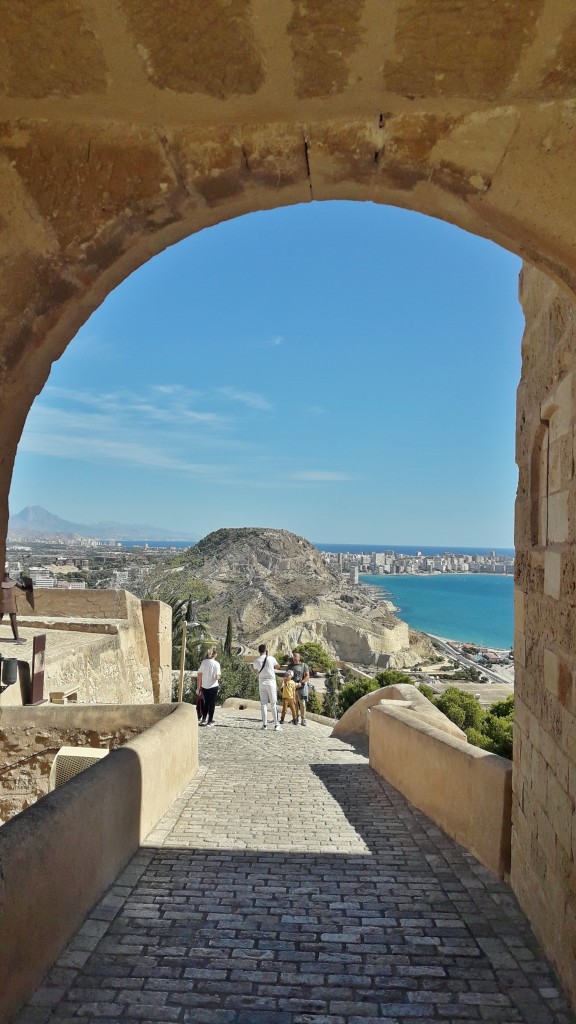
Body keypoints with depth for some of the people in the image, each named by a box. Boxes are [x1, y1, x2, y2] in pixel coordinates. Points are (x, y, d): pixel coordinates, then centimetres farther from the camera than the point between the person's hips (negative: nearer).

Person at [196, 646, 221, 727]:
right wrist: (220, 674, 7)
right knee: (212, 704, 7)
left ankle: (203, 719, 17)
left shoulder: (204, 662, 0)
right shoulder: (216, 664, -10)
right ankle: (210, 721, 9)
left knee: (206, 702, 18)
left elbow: (199, 675, 3)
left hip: (204, 686, 3)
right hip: (213, 686, -3)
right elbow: (217, 677, -15)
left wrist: (199, 687, 9)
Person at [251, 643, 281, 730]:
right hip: (271, 682, -2)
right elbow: (278, 666, 9)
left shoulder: (256, 661, -2)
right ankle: (277, 724, -4)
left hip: (262, 683, 2)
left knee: (263, 704, 8)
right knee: (273, 704, 0)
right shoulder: (271, 659, -10)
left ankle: (264, 724, 3)